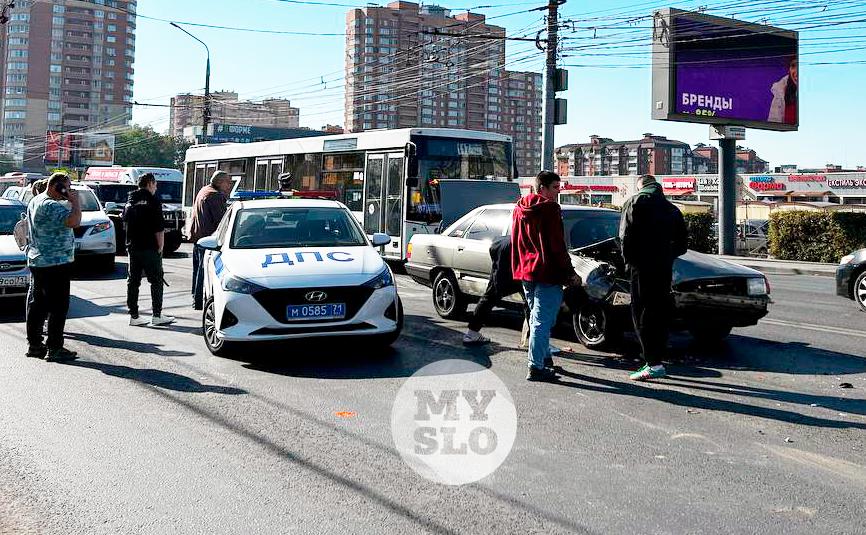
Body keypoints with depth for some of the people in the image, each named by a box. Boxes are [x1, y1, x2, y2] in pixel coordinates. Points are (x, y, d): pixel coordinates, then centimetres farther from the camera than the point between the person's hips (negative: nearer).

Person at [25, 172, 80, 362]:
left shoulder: (35, 201, 14)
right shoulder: (51, 206, -19)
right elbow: (74, 221, -29)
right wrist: (75, 201, -18)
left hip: (36, 261, 10)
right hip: (56, 263, -10)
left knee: (37, 303, 14)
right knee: (58, 306, -6)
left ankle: (34, 344, 21)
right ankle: (54, 349, -5)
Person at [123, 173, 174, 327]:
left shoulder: (130, 201, 12)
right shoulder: (153, 200, -9)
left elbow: (125, 224, 17)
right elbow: (159, 228, -13)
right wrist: (160, 247, -7)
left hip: (132, 247, 7)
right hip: (149, 248, -7)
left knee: (133, 281, 9)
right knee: (156, 280, 1)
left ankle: (133, 315, 11)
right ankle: (157, 315, -1)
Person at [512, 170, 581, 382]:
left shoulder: (520, 209, 13)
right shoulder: (550, 208, -12)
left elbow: (516, 243, 17)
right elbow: (557, 245, -15)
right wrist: (570, 272, -10)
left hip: (526, 273, 8)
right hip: (546, 273, -8)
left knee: (536, 319, 20)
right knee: (542, 321, -5)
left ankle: (543, 358, 30)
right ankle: (536, 367, -5)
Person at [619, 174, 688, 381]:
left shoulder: (635, 203, 0)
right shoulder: (671, 209, 17)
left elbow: (625, 234, -10)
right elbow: (682, 242, 16)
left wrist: (628, 260, 0)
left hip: (641, 267, -6)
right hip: (664, 269, 6)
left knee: (642, 314, -6)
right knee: (660, 314, 12)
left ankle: (654, 364, -13)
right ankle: (657, 360, 17)